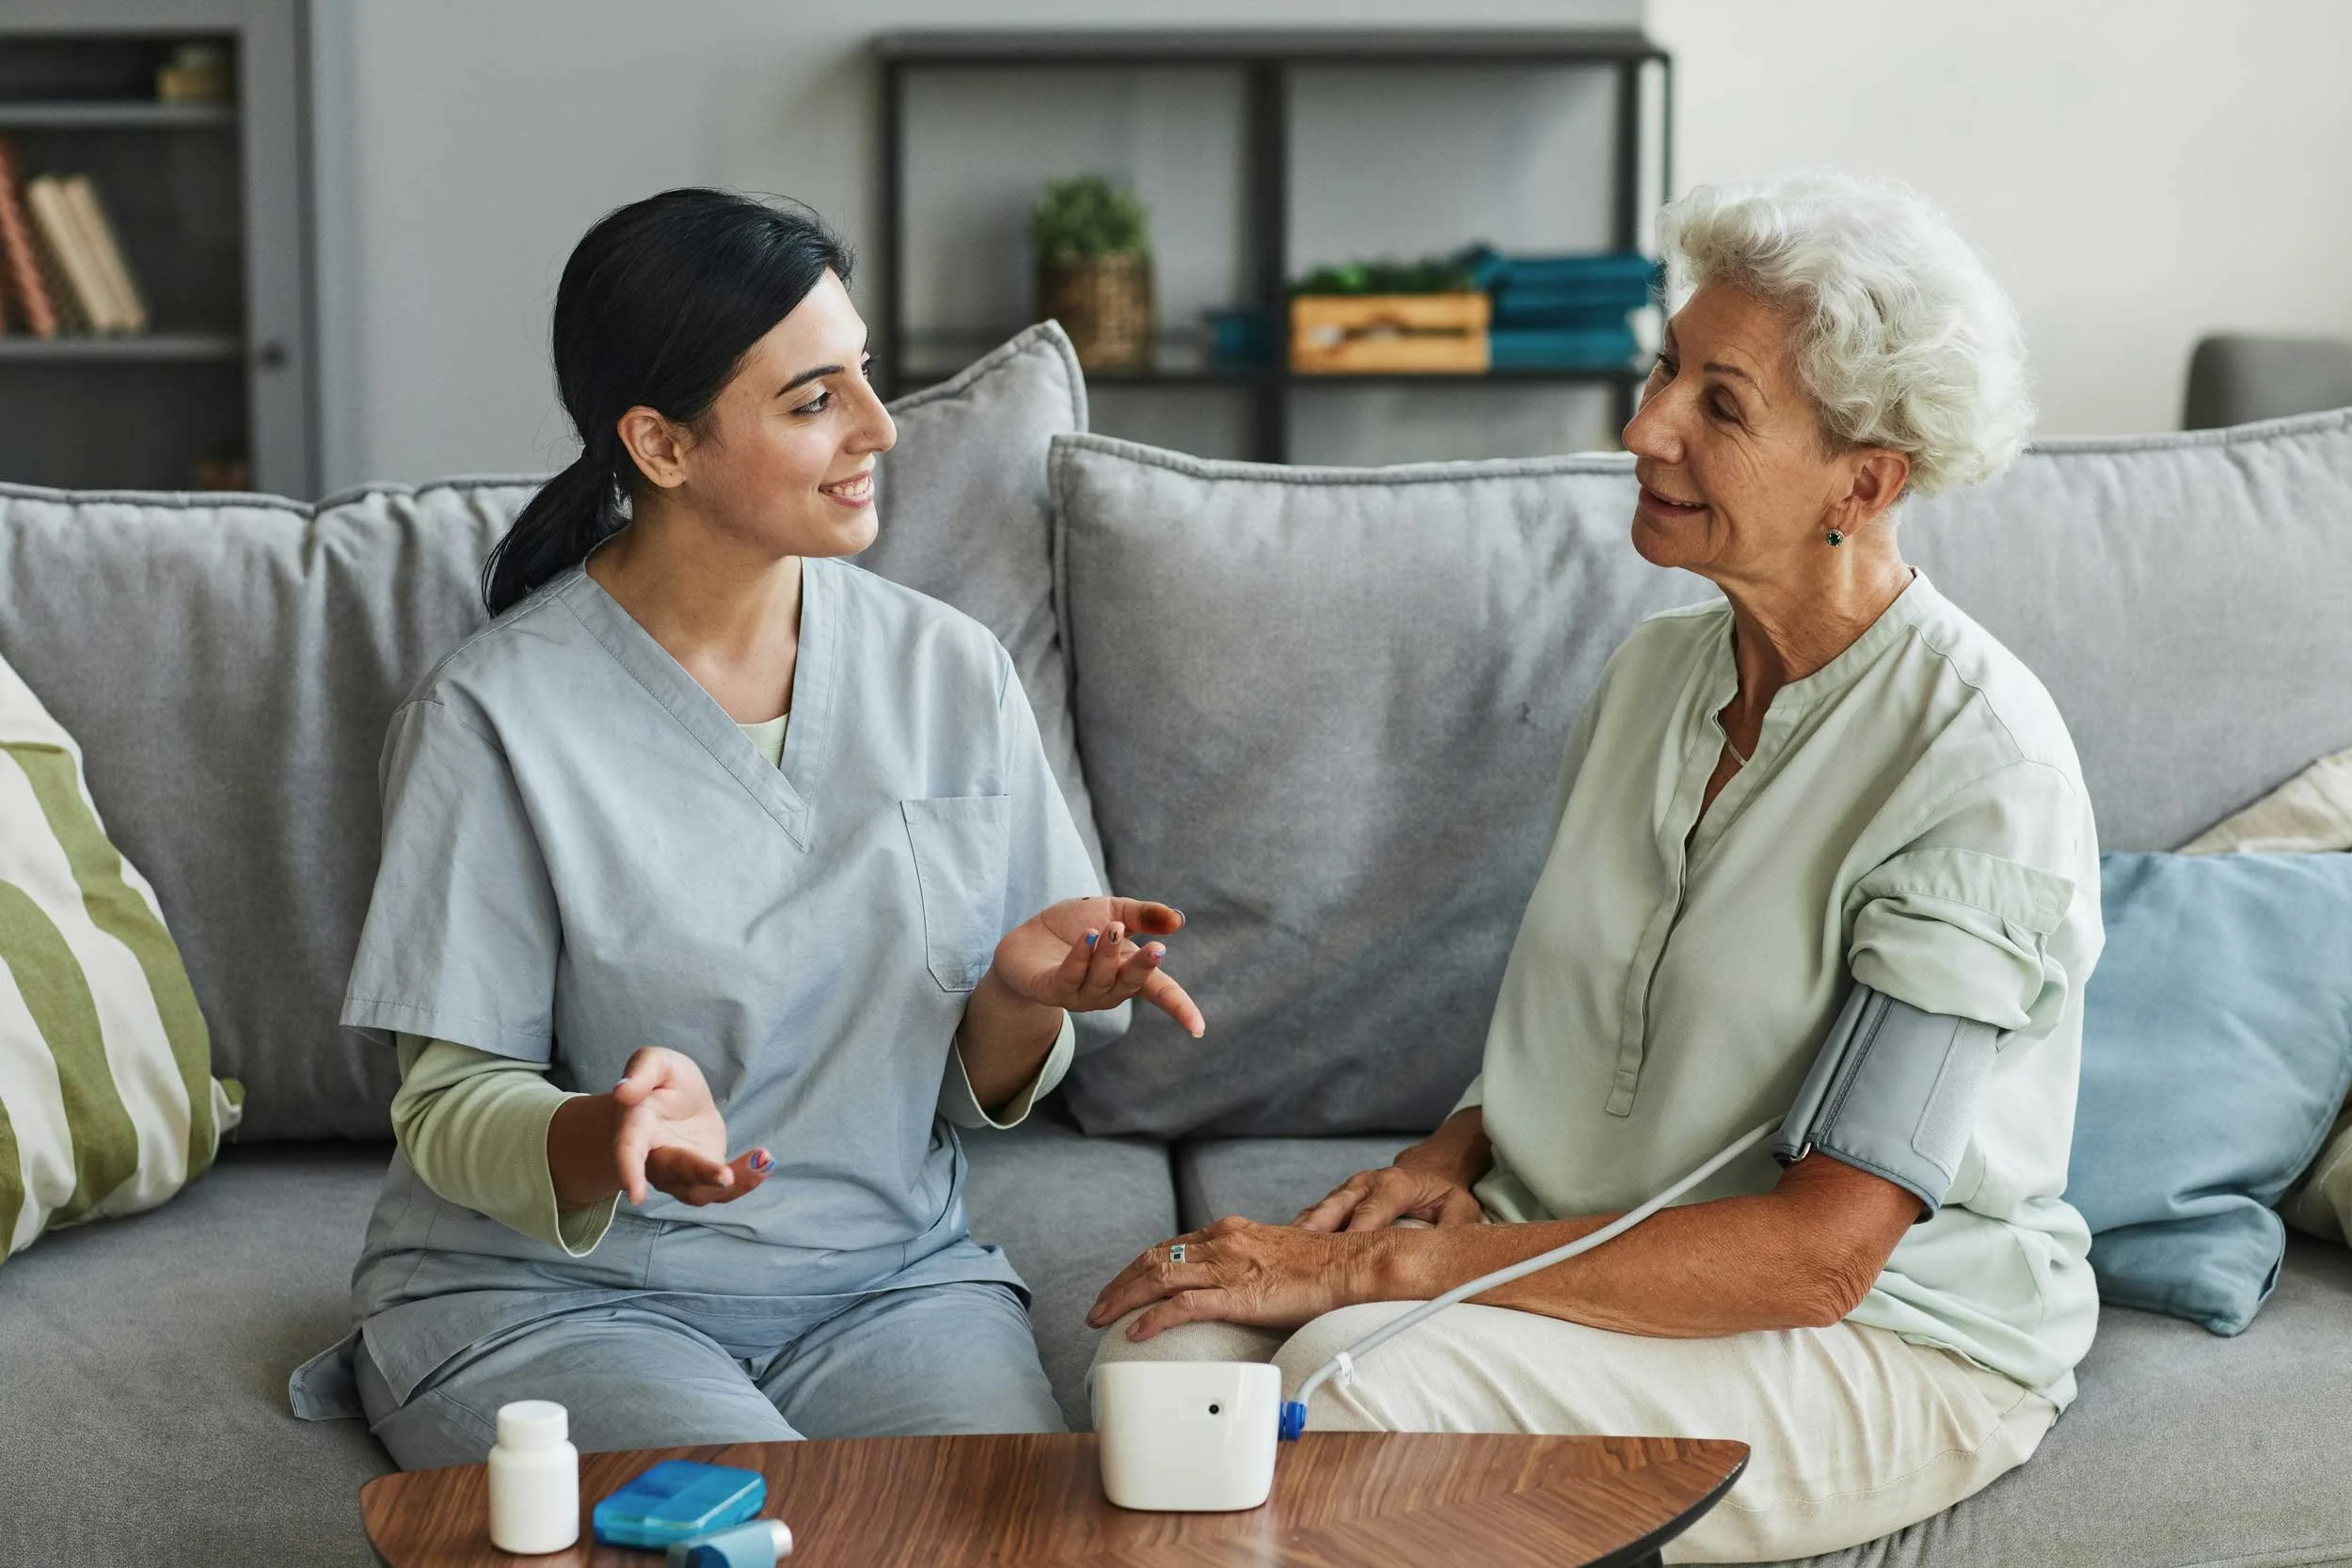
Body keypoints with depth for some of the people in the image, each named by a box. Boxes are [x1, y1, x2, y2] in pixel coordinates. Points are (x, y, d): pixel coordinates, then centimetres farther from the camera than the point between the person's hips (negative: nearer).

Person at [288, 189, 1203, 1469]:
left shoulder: (947, 674, 2)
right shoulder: (498, 716, -11)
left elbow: (980, 1088, 7)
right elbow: (450, 1111, -8)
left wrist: (1020, 996, -16)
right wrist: (615, 1133, -30)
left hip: (885, 1275, 3)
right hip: (553, 1293, -3)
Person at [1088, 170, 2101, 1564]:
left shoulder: (1981, 757, -18)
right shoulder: (1655, 669, 6)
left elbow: (1822, 1251, -22)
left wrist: (1382, 1267, -23)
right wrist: (1454, 1153, -4)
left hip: (1889, 1340, -6)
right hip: (1580, 1258, 6)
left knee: (1354, 1376, -31)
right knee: (1169, 1344, -21)